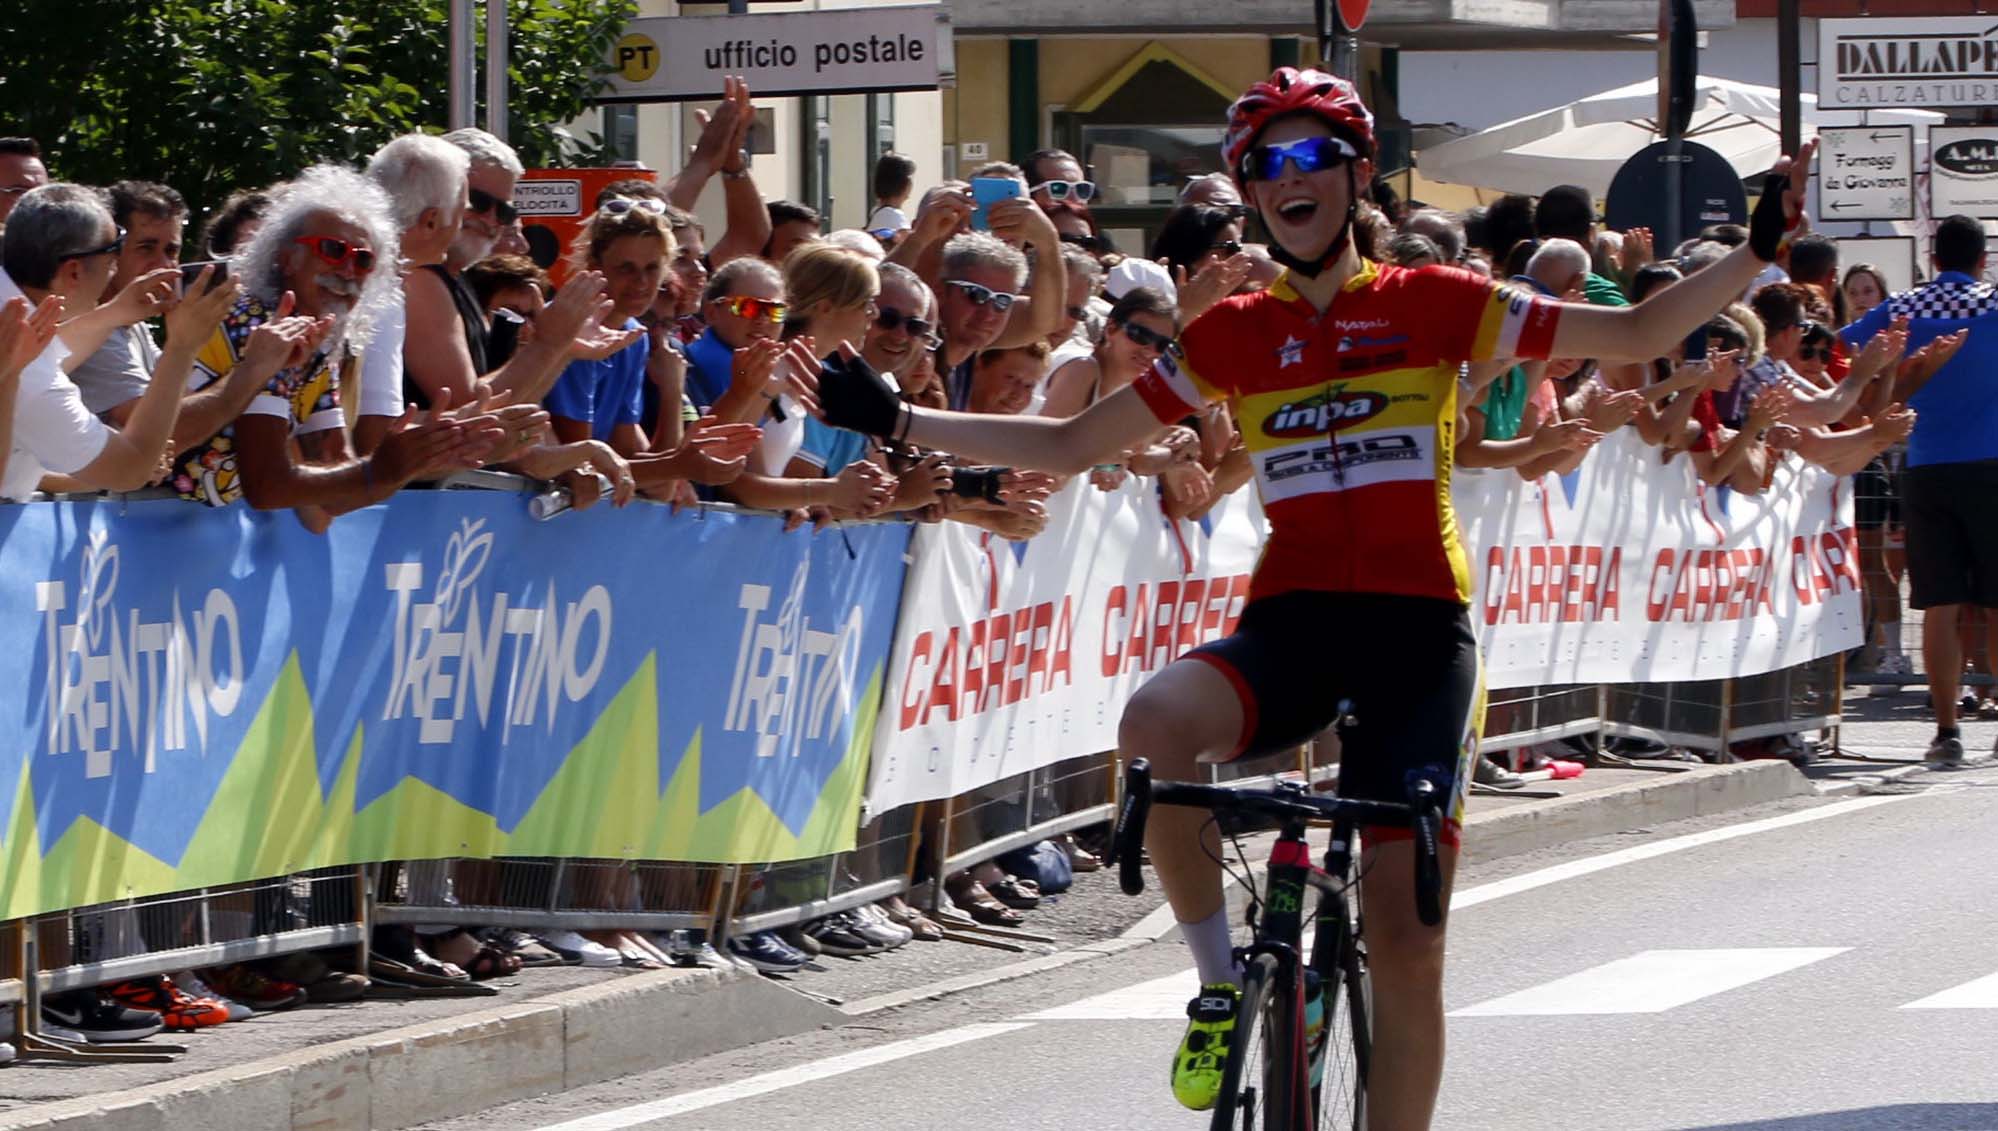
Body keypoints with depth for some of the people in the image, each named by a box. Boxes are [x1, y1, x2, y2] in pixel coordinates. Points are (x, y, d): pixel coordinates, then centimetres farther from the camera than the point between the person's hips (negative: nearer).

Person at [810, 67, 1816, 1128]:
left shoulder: (1431, 304, 3)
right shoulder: (1236, 333, 9)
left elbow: (1635, 335, 4)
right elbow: (1070, 445, 14)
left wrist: (1755, 254, -8)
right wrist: (896, 420, 8)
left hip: (1415, 633, -1)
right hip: (1288, 625, 1)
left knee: (1406, 942, -7)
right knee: (1156, 722, -32)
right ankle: (1221, 981, -12)